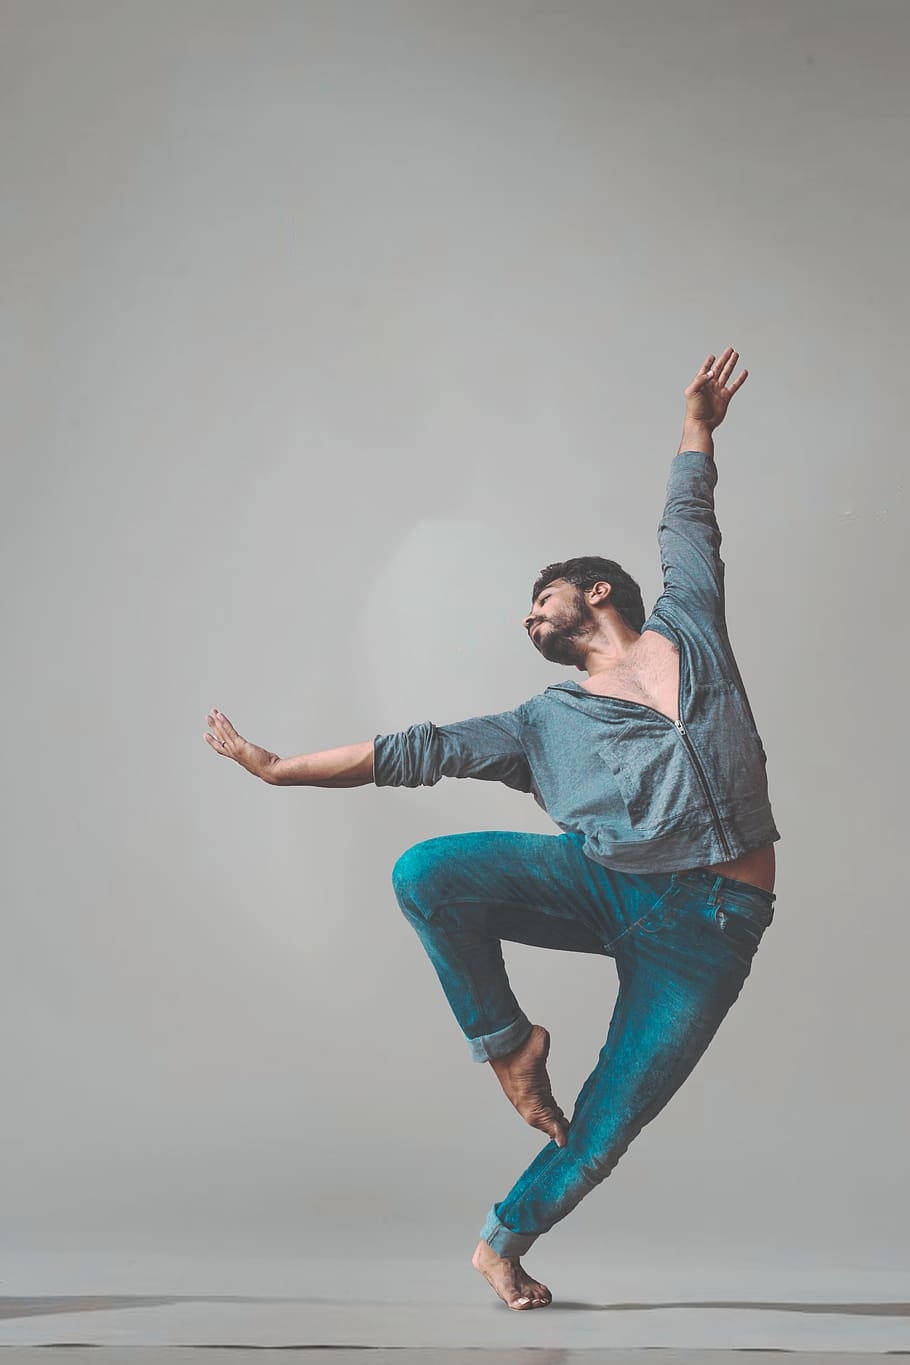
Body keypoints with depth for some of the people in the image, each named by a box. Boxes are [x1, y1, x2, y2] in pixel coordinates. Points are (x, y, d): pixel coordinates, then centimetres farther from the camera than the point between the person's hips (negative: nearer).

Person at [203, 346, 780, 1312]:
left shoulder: (687, 627, 14)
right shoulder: (548, 721, 14)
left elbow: (687, 527, 31)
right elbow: (417, 751, 13)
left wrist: (697, 423, 41)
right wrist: (280, 768, 13)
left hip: (712, 928, -1)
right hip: (608, 882, 1)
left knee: (609, 1120, -1)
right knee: (427, 874, -21)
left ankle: (503, 1241, 25)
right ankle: (505, 1040, 0)